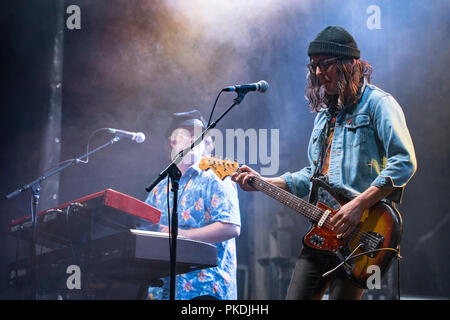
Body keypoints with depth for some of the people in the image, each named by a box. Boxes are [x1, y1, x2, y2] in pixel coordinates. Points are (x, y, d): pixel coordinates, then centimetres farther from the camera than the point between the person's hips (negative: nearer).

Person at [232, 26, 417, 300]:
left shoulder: (377, 103, -4)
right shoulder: (325, 113, 22)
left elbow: (404, 162, -15)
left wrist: (358, 205, -21)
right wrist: (263, 183, 16)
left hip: (358, 233, -8)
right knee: (295, 297, 4)